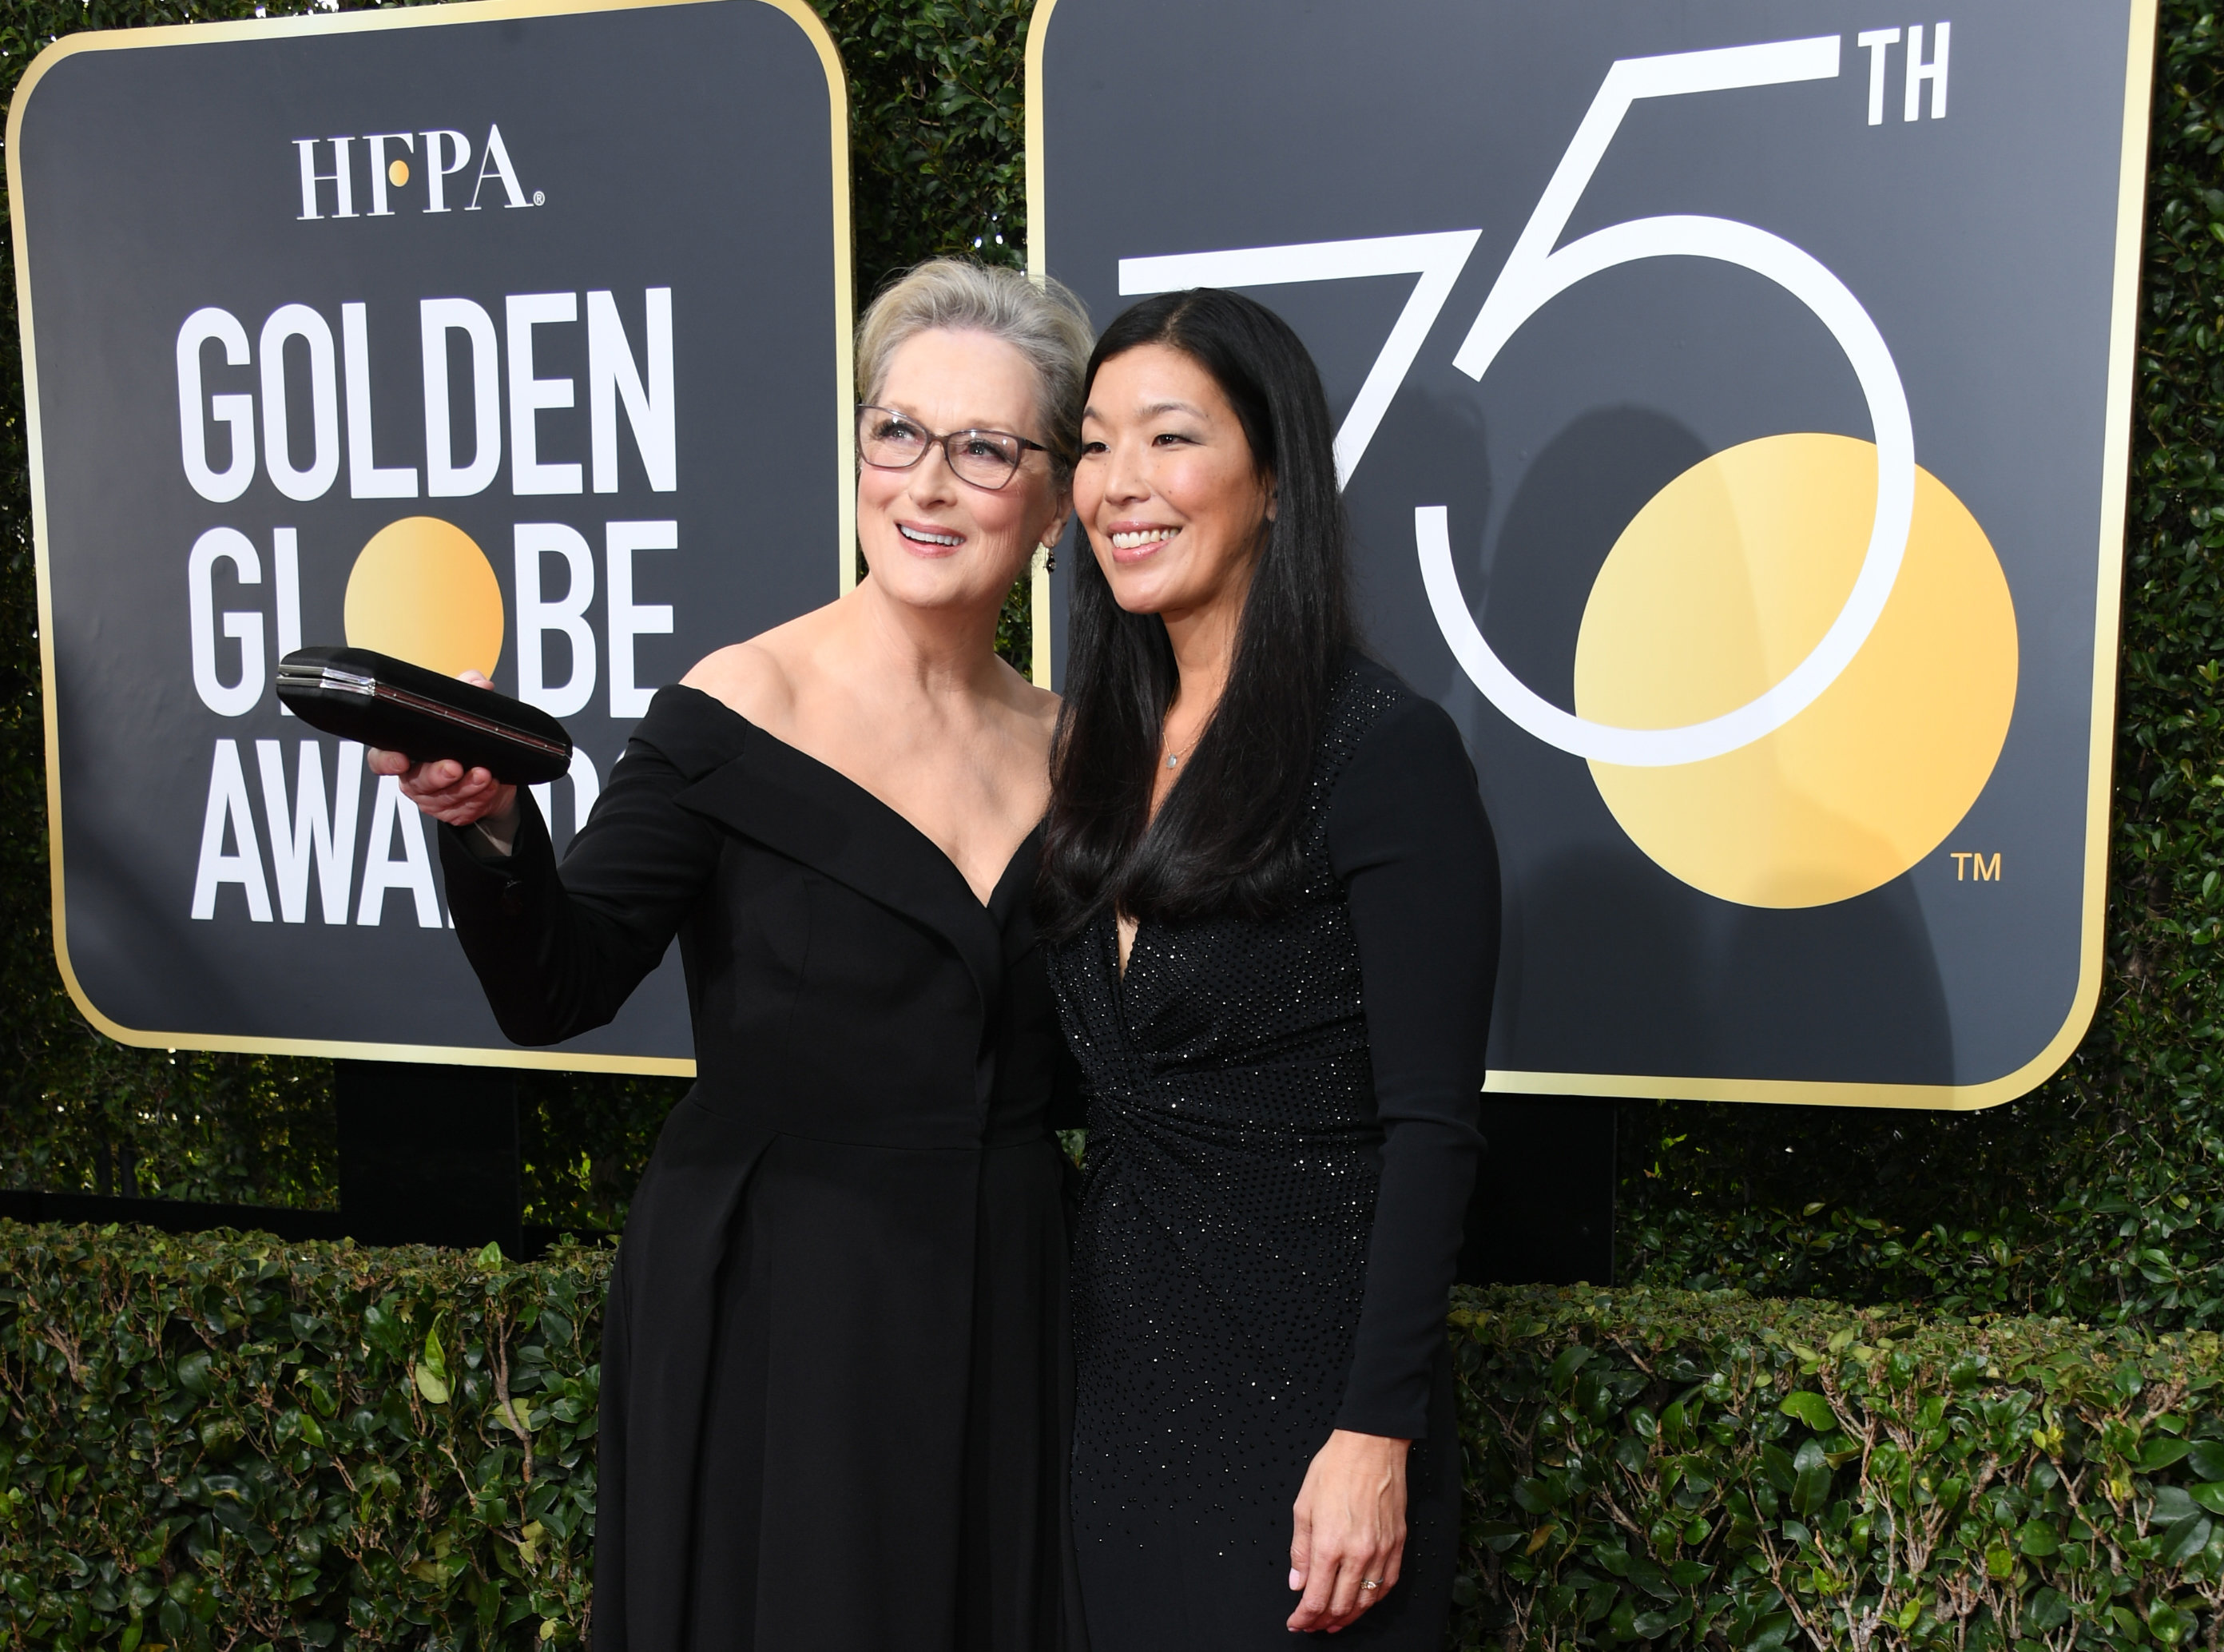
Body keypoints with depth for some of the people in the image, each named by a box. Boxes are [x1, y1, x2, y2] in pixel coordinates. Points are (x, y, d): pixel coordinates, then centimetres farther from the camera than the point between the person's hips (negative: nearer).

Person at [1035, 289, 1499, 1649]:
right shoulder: (1103, 743, 6)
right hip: (1121, 1363, 7)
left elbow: (1431, 1129, -16)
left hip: (1306, 1379, -6)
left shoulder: (1383, 750, -15)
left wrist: (1377, 1435, -18)